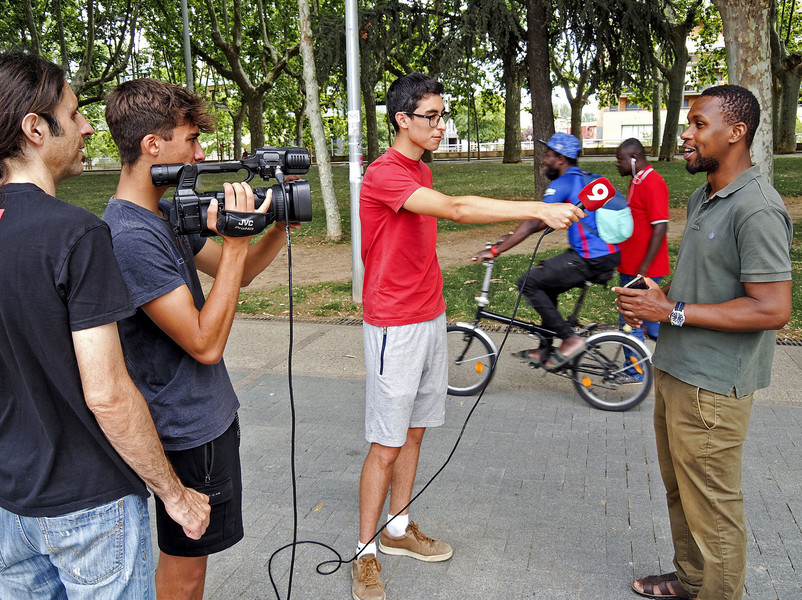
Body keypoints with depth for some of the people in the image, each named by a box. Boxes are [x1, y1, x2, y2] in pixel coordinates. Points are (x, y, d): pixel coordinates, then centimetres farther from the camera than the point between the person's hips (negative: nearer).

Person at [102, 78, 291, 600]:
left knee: (190, 553, 24)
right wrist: (236, 241, -26)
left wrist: (281, 226, -3)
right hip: (188, 428, -9)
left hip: (209, 412, 9)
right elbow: (205, 343, -27)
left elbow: (237, 273, 13)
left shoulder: (168, 213, 4)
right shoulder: (130, 235, -25)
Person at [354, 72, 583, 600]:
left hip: (430, 318, 9)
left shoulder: (421, 171, 13)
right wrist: (538, 209, -34)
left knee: (414, 432, 15)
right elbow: (456, 209, -31)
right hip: (395, 328, -8)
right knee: (386, 445, 0)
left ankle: (399, 528, 30)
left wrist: (436, 307, 18)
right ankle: (366, 553, 14)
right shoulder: (384, 174, -17)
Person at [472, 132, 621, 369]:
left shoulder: (562, 184, -10)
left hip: (591, 259, -10)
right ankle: (546, 350, 24)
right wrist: (512, 237, 24)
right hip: (606, 254, 10)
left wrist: (495, 250, -13)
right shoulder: (582, 179, 20)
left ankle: (570, 339, -3)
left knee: (528, 283, -6)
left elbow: (532, 223, -16)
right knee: (545, 285, 19)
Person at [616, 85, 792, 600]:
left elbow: (772, 309, -25)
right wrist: (656, 296, 3)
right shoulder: (703, 197, 11)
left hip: (712, 387, -10)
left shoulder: (757, 210, -21)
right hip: (674, 370, 10)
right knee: (680, 491, 23)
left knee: (712, 506, 5)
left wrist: (672, 311, -22)